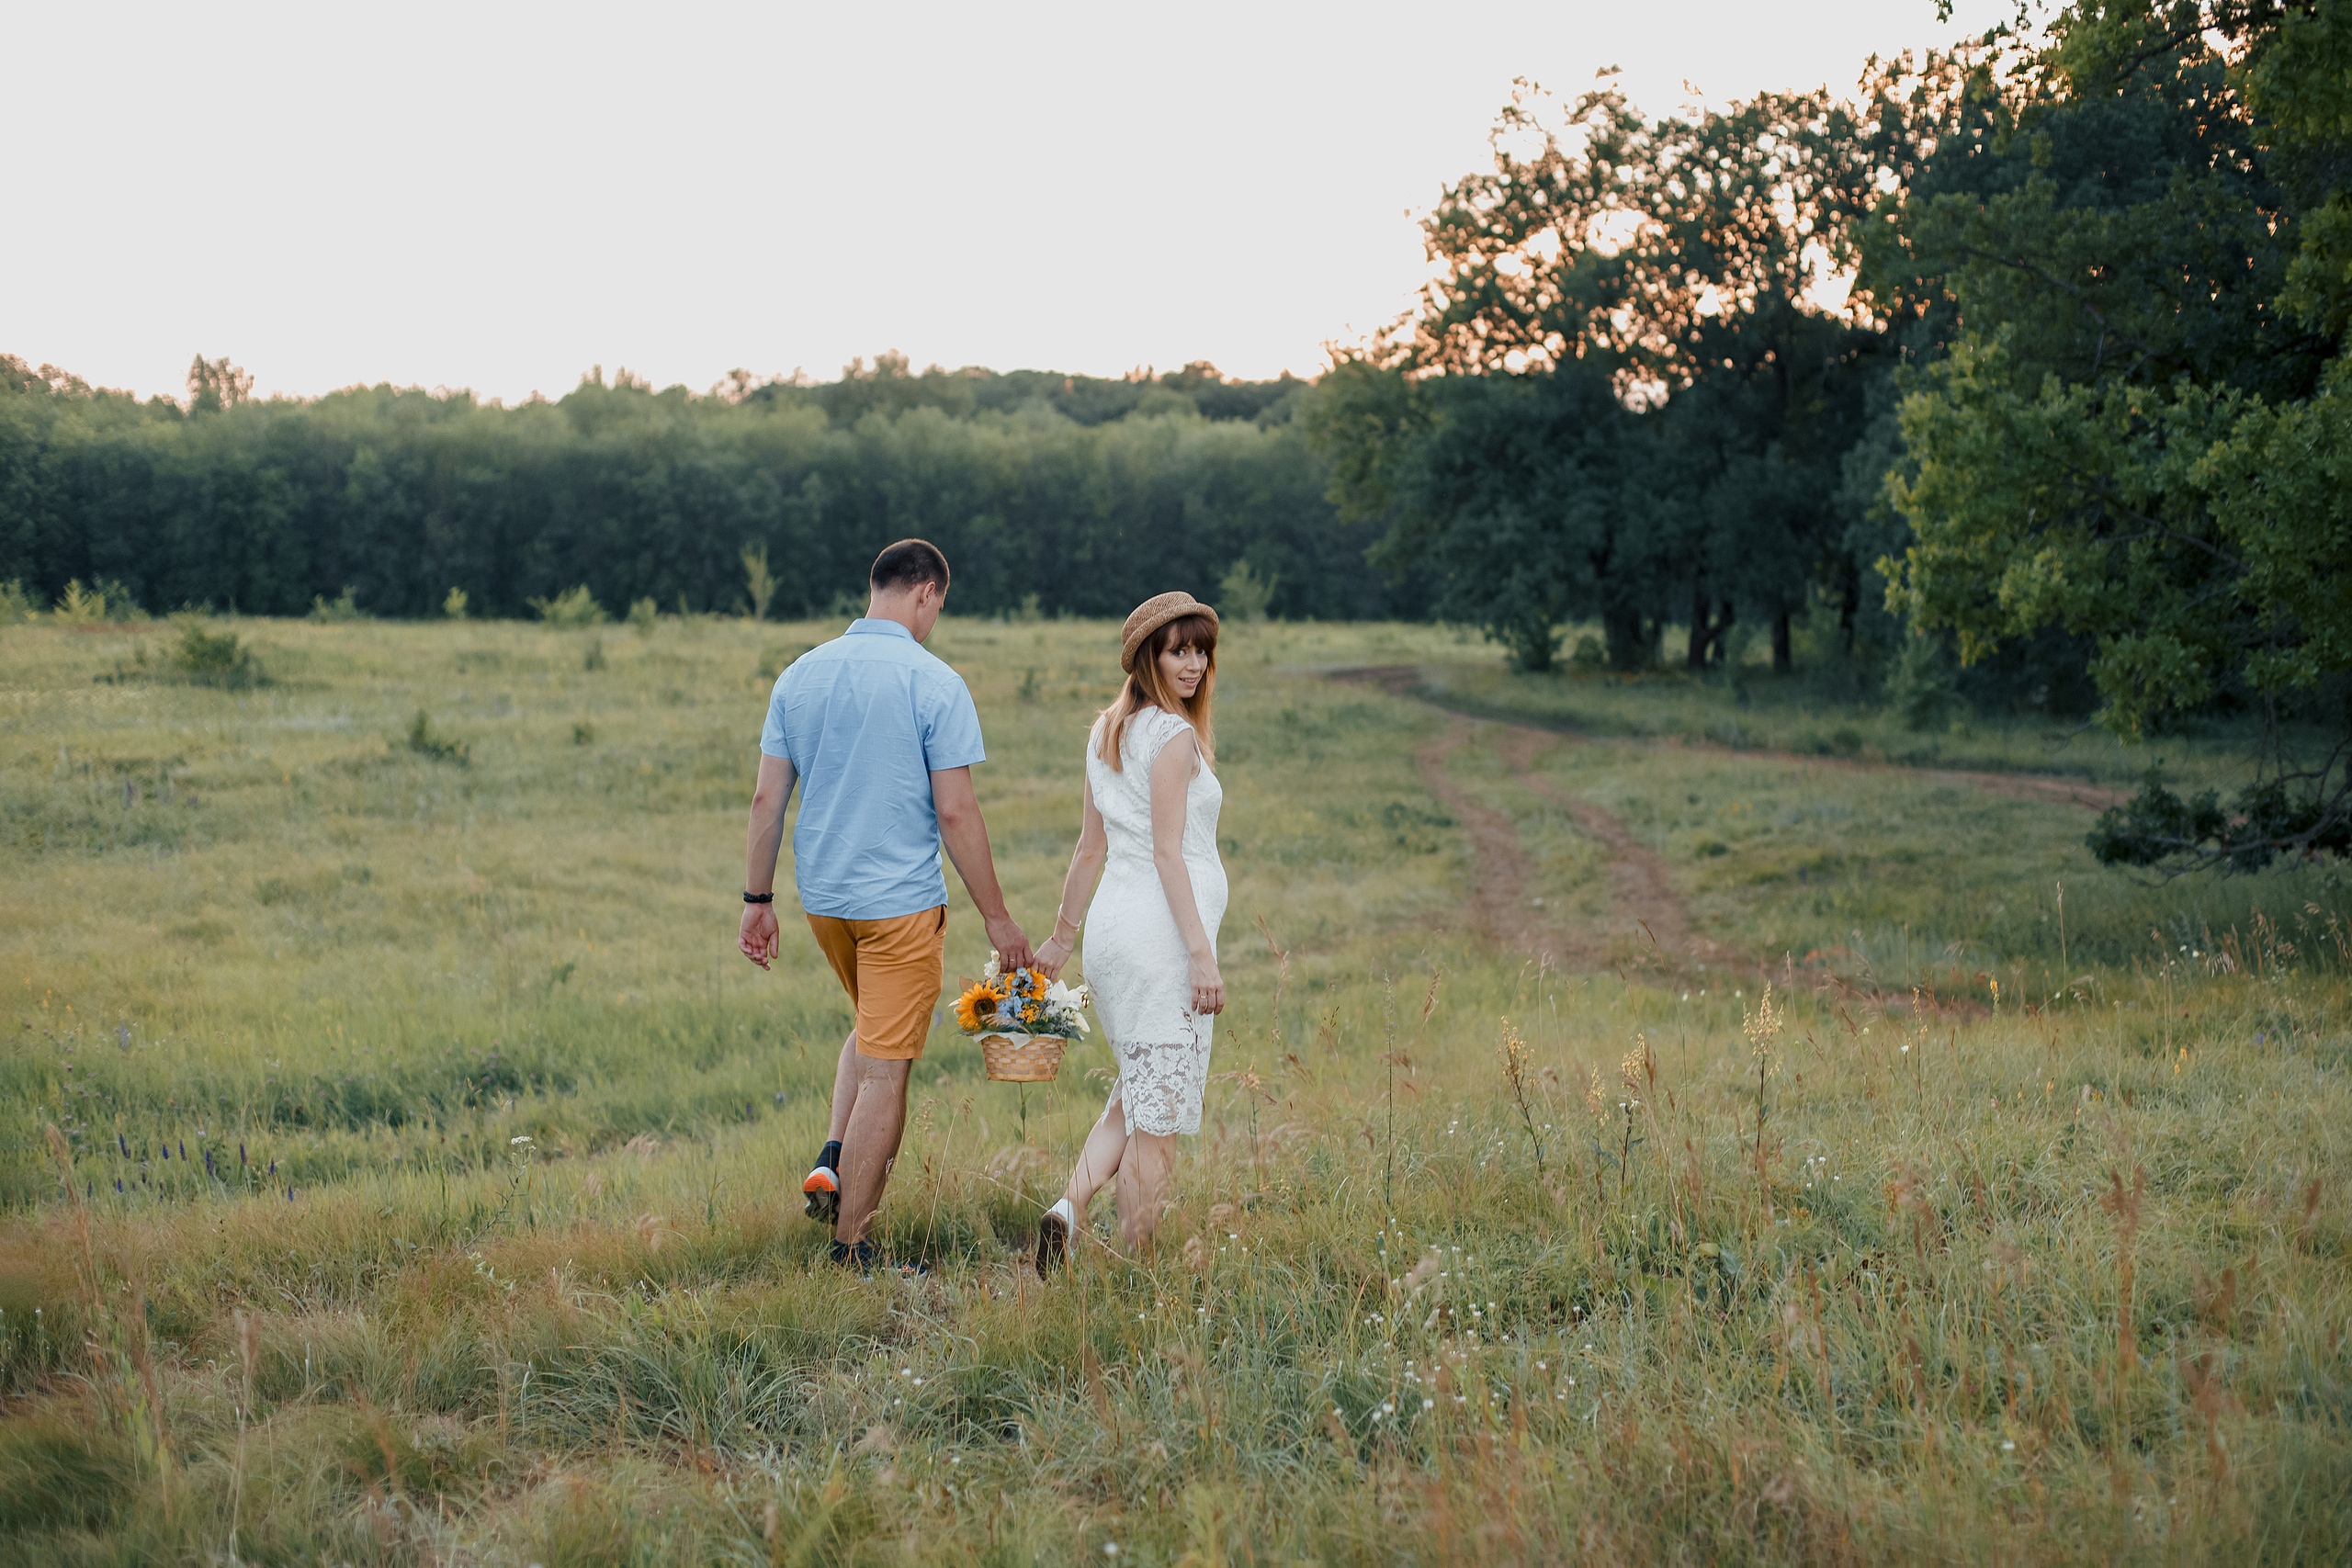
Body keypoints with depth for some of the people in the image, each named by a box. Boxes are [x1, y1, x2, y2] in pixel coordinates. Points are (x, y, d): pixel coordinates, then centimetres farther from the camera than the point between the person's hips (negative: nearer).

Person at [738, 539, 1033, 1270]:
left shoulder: (800, 676, 3)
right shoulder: (934, 684, -13)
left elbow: (767, 799, 3)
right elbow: (955, 811, -14)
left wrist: (757, 899, 11)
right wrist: (996, 915, -6)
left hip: (822, 896, 6)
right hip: (901, 901, -6)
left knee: (873, 1028, 28)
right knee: (886, 1068, 2)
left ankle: (833, 1160, 9)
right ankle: (851, 1248, 5)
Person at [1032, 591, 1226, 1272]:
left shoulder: (1107, 731, 13)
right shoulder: (1174, 735, -11)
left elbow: (1089, 845, 17)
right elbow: (1168, 852, -16)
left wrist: (1061, 935, 23)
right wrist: (1202, 953, -17)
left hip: (1113, 923, 8)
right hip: (1162, 933, -8)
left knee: (1134, 1097, 19)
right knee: (1159, 1116, -2)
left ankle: (1069, 1208, 0)